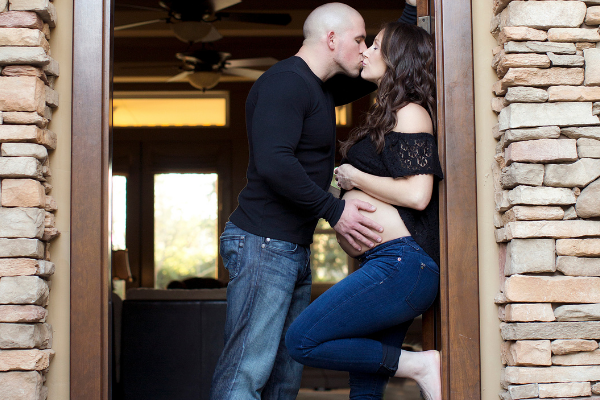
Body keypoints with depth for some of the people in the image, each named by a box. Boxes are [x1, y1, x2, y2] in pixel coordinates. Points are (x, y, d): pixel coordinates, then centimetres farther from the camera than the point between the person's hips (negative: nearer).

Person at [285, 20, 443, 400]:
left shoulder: (411, 112, -5)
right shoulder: (388, 116, 23)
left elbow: (416, 194, -17)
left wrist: (353, 176, -6)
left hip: (401, 263, -10)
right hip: (396, 268, 10)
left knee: (302, 341, -11)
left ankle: (418, 365, -8)